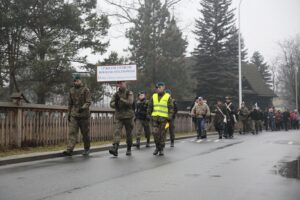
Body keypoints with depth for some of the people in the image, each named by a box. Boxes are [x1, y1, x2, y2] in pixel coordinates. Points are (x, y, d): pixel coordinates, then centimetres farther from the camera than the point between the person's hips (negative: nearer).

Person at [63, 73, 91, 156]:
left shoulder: (85, 90, -5)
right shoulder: (71, 90, 9)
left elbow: (88, 102, -12)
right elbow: (70, 103, 15)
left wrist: (83, 108, -29)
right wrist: (69, 114, 14)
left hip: (84, 115, -3)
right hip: (74, 115, 3)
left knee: (85, 133, 7)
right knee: (72, 132, -8)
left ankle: (87, 149, 24)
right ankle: (69, 150, -15)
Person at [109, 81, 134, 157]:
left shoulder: (129, 93, -1)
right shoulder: (116, 94, 10)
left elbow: (130, 102, -16)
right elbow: (111, 104, 5)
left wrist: (120, 99, -22)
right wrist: (115, 103, -16)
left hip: (128, 116, -2)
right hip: (118, 117, 2)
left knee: (129, 134, 7)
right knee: (117, 132, -15)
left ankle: (129, 150, 22)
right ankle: (115, 148, -26)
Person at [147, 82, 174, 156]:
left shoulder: (167, 97, 1)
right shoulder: (154, 96, 10)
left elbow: (171, 108, -3)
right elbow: (150, 107, 14)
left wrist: (170, 118, -11)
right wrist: (148, 115, 7)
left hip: (164, 118, -2)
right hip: (155, 118, 3)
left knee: (162, 134, 0)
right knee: (155, 133, -6)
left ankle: (161, 149, 11)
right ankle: (157, 147, 13)